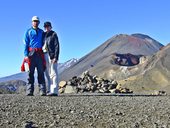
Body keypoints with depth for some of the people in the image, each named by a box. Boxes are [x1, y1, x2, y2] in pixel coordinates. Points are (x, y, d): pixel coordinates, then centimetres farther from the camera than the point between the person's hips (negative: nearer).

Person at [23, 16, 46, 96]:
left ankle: (42, 91, -5)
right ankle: (29, 91, -3)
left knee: (41, 73, -3)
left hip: (40, 54, 1)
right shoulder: (28, 32, 12)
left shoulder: (41, 32, 19)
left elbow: (44, 43, 17)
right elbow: (25, 44, 5)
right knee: (30, 73, -4)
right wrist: (26, 55, -7)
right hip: (31, 53, -1)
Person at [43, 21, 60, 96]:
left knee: (53, 73, -8)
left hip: (51, 55, -7)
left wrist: (56, 57, -16)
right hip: (44, 55, 7)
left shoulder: (53, 34, -1)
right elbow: (42, 45, 17)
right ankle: (49, 90, 15)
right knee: (47, 74, 9)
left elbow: (57, 46, -7)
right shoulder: (43, 35, 17)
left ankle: (54, 91, -8)